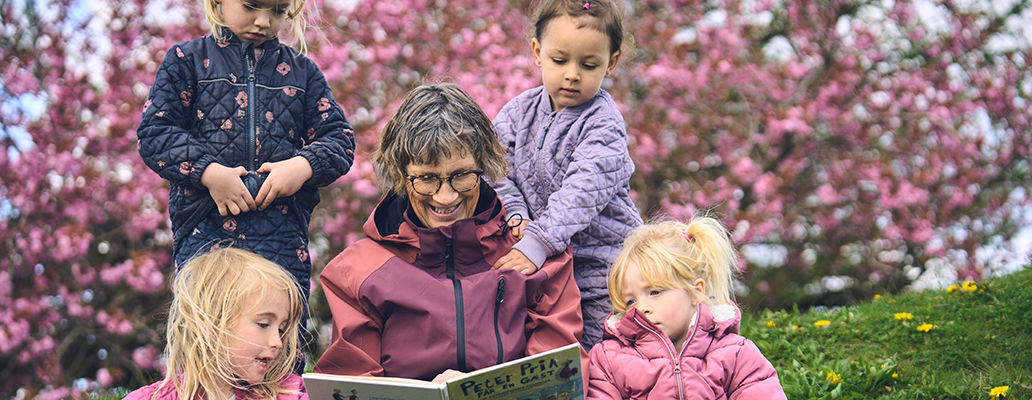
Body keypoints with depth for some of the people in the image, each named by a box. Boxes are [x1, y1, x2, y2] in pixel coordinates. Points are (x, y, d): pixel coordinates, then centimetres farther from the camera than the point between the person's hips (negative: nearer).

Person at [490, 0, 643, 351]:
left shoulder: (603, 125, -15)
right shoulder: (521, 111, 3)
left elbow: (582, 194, -27)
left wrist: (537, 242, -38)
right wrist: (515, 213, -19)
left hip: (601, 268, -5)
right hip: (545, 268, 5)